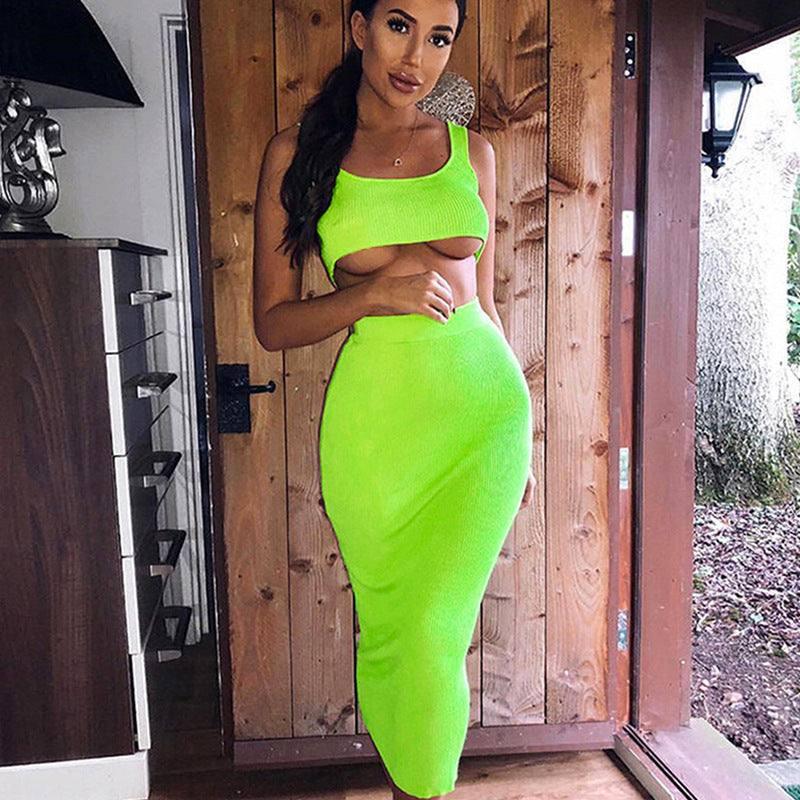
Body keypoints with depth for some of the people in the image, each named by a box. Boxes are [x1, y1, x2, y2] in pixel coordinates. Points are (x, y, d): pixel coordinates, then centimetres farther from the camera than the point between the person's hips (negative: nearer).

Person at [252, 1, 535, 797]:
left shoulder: (471, 151, 10)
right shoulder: (296, 153, 4)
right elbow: (272, 322, 2)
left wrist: (518, 428, 18)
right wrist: (376, 293, -15)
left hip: (482, 408, 1)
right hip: (373, 419, -1)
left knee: (433, 628, -6)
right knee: (385, 630, 8)